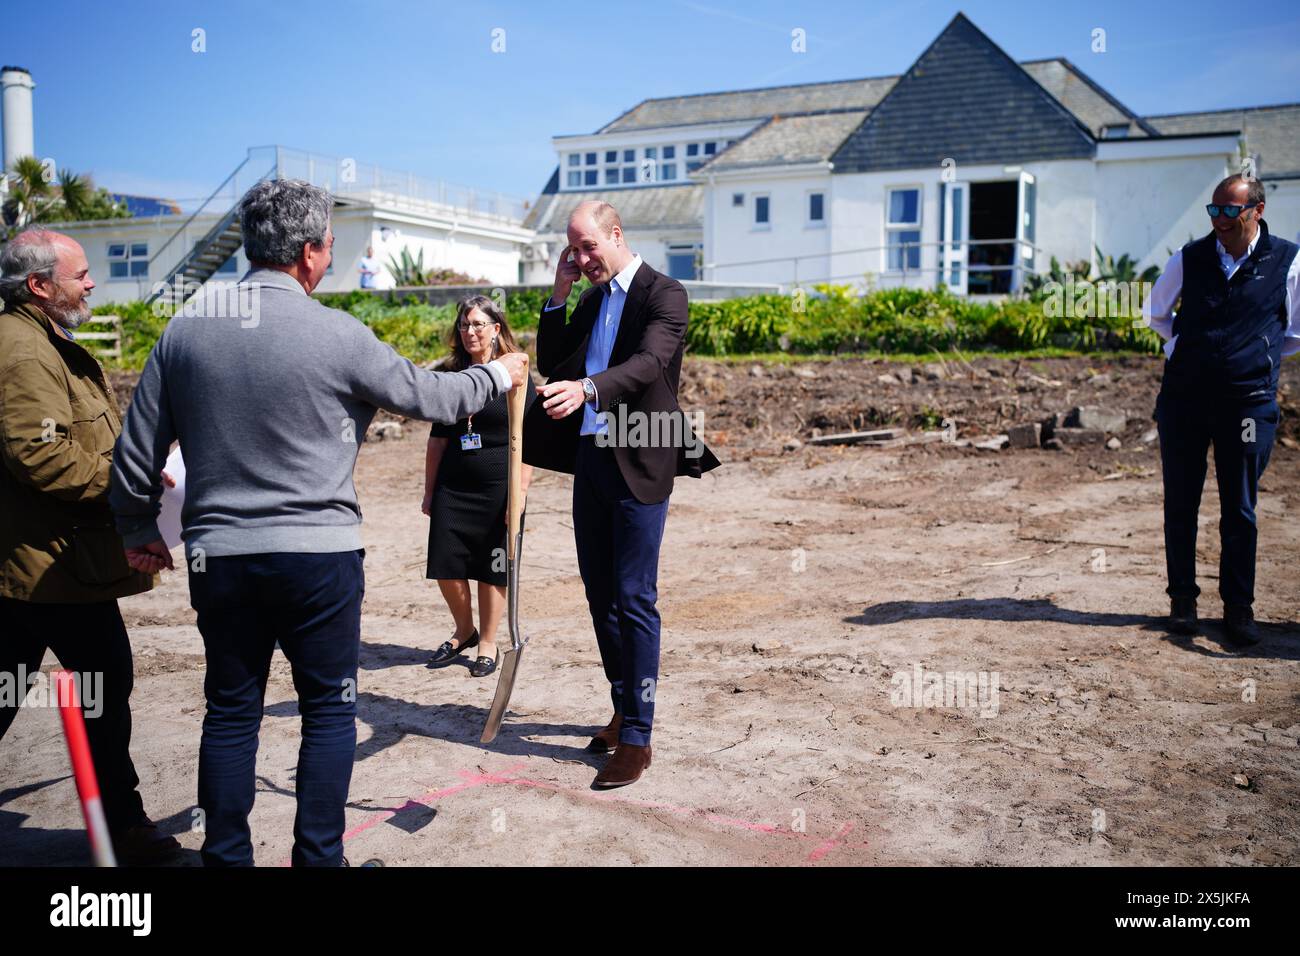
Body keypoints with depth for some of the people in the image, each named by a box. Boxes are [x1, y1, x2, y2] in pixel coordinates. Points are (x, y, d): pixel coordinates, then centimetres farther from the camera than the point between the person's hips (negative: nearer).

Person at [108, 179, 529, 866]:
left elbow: (135, 454, 6)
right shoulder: (337, 335, -11)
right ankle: (318, 857, 15)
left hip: (218, 555, 4)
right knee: (329, 711, 10)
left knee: (231, 712, 14)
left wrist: (139, 532, 22)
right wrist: (498, 374, 21)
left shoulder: (184, 331, 1)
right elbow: (428, 397, 3)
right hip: (319, 553, -4)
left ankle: (226, 859, 23)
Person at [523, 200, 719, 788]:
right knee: (600, 591, 13)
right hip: (590, 456, 8)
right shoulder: (591, 301, 16)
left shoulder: (663, 295, -7)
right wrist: (558, 297, 3)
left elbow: (649, 362, -24)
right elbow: (551, 365, 12)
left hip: (639, 462, -8)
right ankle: (623, 710, 28)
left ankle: (637, 737, 1)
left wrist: (586, 388, -41)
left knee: (634, 599, -6)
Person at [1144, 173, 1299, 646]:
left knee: (1240, 510, 4)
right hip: (1183, 395, 2)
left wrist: (1258, 355, 7)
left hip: (1248, 402, -1)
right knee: (1180, 505, 6)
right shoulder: (1189, 258, 3)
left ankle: (1239, 608, 13)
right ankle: (1182, 600, 17)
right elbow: (1156, 312, 21)